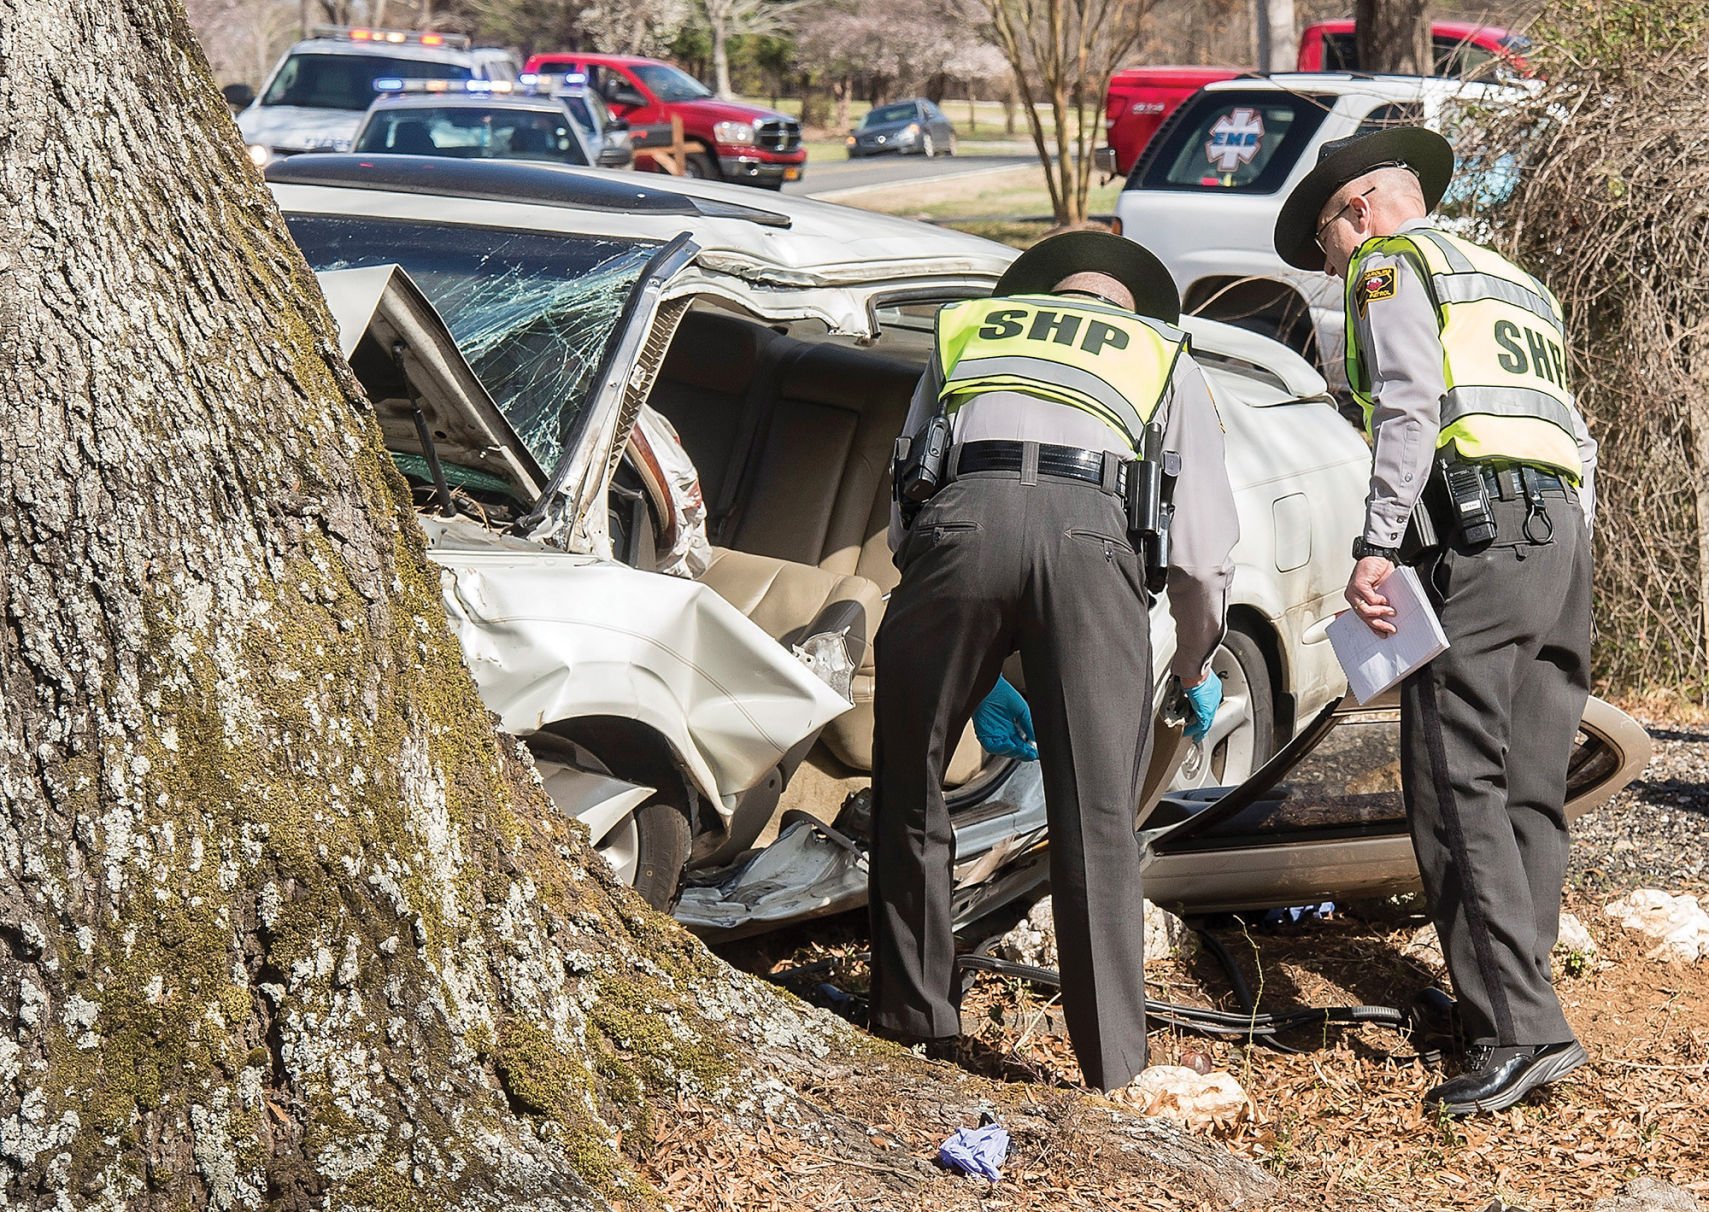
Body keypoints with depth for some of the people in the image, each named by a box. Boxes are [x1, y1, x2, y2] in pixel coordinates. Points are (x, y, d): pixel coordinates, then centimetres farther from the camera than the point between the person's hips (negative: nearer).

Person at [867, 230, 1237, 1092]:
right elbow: (1201, 554, 23)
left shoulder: (964, 330, 37)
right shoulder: (1166, 357, 33)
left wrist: (978, 680, 37)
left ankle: (914, 1014, 28)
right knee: (1097, 817, 6)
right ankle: (1113, 1062, 9)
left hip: (962, 515, 1)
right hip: (1089, 531, -1)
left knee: (909, 788, 19)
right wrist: (1195, 671, 41)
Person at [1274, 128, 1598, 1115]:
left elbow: (1411, 406, -10)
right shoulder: (1516, 282, 32)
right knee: (1530, 790, 8)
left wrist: (1377, 544, -15)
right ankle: (1509, 1000, 9)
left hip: (1477, 530, -9)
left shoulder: (1391, 264, 8)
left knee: (1459, 785, -11)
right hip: (1565, 526, 9)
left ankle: (1523, 1028, -18)